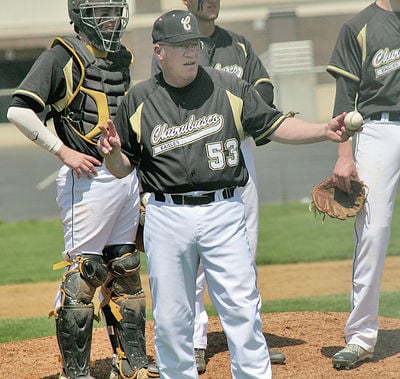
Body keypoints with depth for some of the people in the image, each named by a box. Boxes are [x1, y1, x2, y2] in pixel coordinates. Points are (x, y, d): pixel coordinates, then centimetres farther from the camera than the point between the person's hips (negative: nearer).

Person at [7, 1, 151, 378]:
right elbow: (19, 111, -18)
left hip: (126, 176, 8)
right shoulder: (63, 57, -9)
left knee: (125, 271, 12)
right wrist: (62, 150, -18)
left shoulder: (121, 58, 15)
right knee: (82, 274, -6)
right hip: (88, 178, -8)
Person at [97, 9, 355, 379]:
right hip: (166, 218, 1)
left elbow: (275, 125, 6)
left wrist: (324, 130, -8)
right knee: (170, 317, 5)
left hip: (224, 213, 0)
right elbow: (123, 168, 10)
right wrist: (111, 153, -13)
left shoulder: (229, 88, 4)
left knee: (241, 306, -4)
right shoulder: (138, 100, 5)